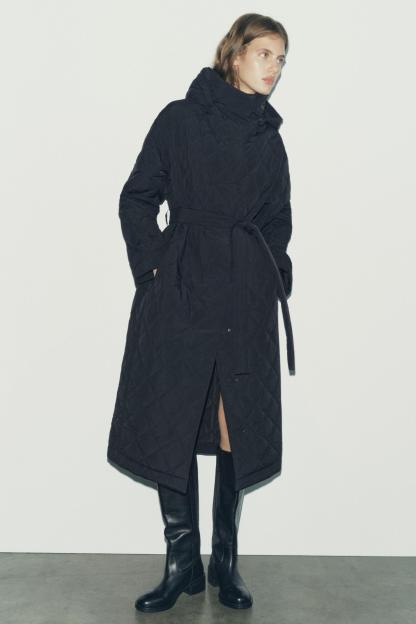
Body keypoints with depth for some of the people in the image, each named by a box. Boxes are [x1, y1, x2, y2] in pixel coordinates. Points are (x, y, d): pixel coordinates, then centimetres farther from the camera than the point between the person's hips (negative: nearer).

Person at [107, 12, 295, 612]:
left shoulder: (270, 137, 14)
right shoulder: (180, 118, 4)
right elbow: (137, 198, 5)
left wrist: (274, 275, 6)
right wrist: (154, 263, -6)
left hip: (248, 298, 3)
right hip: (181, 291, -2)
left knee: (239, 426, 4)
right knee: (171, 422, -1)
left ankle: (226, 561, 19)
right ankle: (182, 561, 14)